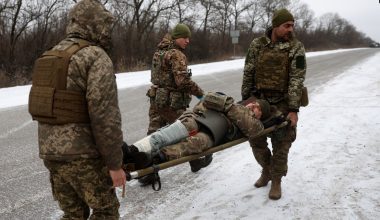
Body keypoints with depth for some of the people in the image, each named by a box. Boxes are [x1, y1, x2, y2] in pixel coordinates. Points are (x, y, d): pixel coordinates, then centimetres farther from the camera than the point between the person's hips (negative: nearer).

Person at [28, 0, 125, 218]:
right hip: (83, 155, -8)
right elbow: (105, 116, -20)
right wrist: (115, 163, -14)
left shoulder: (50, 57, 13)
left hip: (50, 152, 8)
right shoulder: (96, 57, -13)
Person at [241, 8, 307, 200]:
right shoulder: (257, 45, -1)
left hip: (282, 103, -2)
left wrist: (293, 109, -19)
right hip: (259, 100, 3)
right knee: (256, 139, 9)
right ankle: (266, 169, 34)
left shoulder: (296, 47, -8)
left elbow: (297, 79, -13)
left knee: (281, 143, 4)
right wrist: (245, 100, 1)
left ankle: (276, 180, 21)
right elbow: (248, 74, 4)